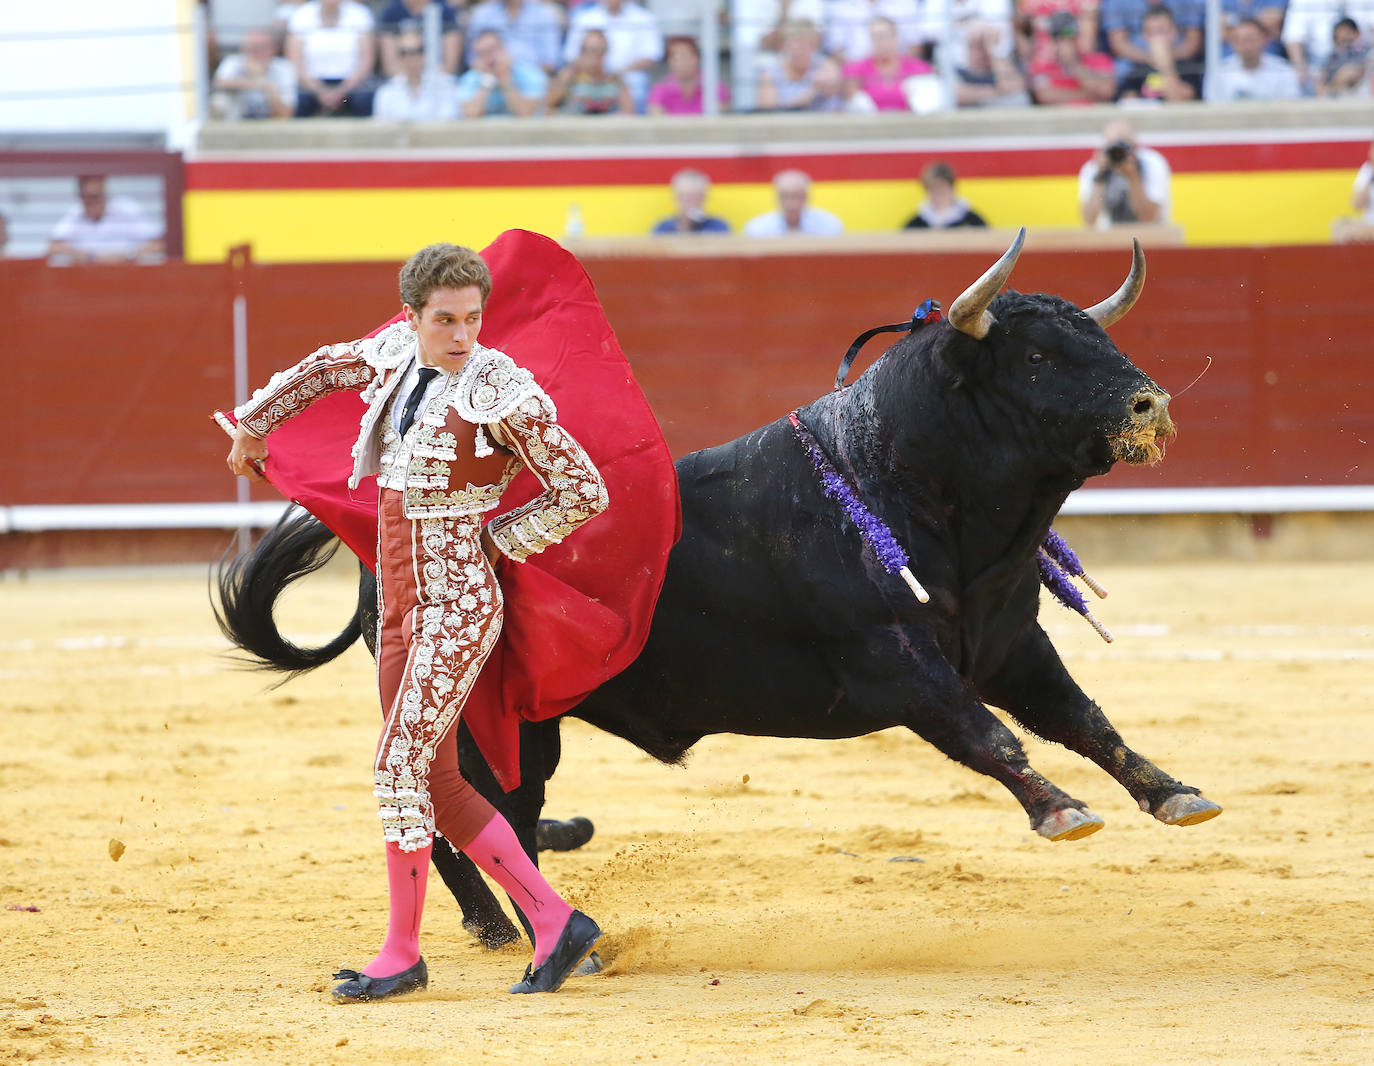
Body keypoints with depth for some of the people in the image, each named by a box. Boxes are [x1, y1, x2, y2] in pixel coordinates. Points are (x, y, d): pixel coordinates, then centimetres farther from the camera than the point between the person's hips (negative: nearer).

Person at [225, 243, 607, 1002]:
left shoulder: (501, 391, -14)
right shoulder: (397, 355, 5)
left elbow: (585, 491, -10)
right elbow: (325, 369, 27)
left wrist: (496, 541, -6)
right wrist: (254, 424, 37)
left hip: (457, 605, -8)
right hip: (400, 604, 8)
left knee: (402, 763, -12)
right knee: (438, 784, 8)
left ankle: (401, 954, -3)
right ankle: (554, 923, 13)